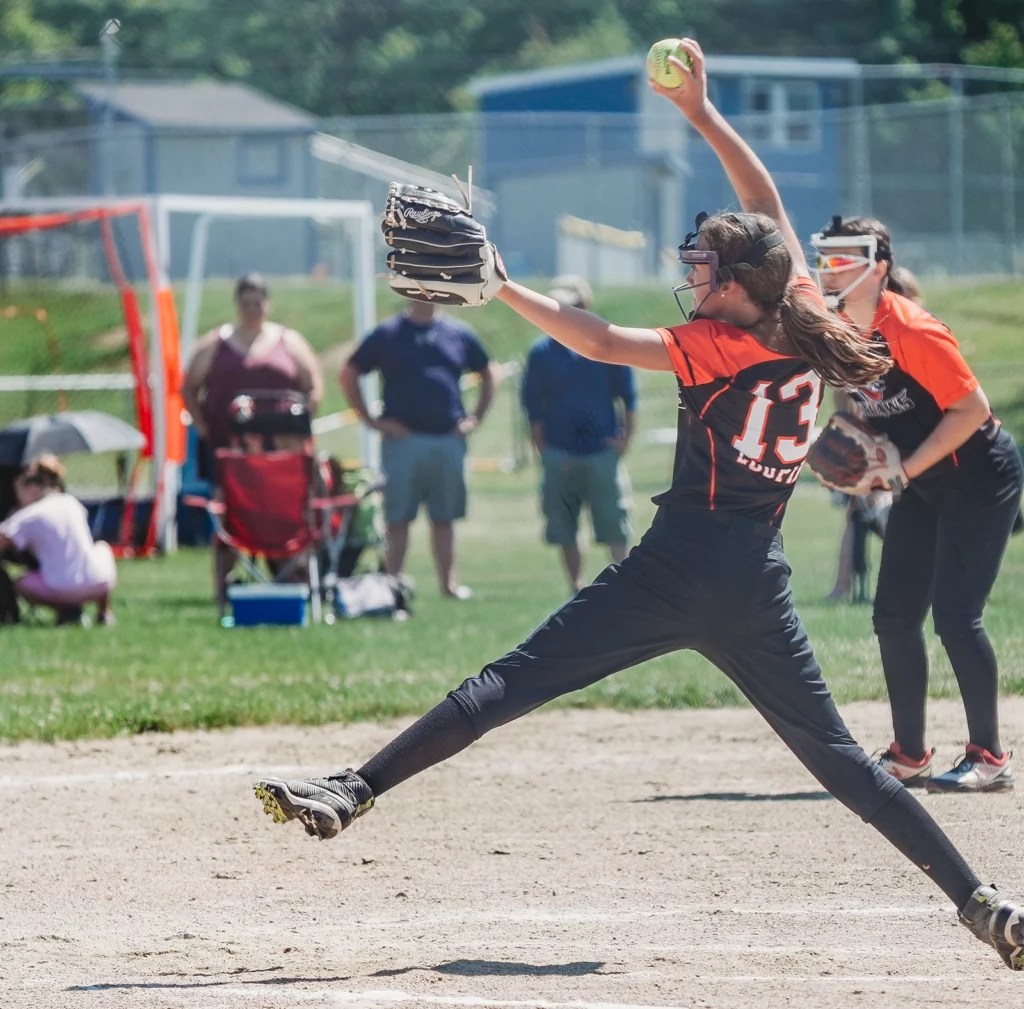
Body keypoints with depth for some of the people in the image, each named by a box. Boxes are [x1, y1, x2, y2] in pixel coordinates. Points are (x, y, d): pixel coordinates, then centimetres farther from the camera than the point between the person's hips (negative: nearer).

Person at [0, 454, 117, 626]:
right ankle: (104, 611, 23)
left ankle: (67, 610, 1)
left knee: (20, 584, 24)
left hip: (61, 590, -4)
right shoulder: (70, 503, 13)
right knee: (102, 547, 36)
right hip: (99, 584, 4)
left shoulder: (27, 517, -3)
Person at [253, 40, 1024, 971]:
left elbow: (600, 343, -17)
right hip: (757, 585, 6)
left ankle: (355, 790, -13)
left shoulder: (719, 346, -8)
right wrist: (703, 113, 22)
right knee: (835, 753, 11)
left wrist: (500, 288, -14)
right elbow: (768, 204, 18)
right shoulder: (803, 326, 7)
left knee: (512, 685, -7)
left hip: (676, 570, -6)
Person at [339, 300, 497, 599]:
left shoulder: (460, 334, 9)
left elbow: (488, 375, 20)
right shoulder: (387, 334, 2)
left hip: (449, 440, 2)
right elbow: (348, 374, 6)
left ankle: (449, 583, 10)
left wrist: (476, 418, 9)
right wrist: (370, 420, -1)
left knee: (444, 518, 7)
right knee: (397, 518, -1)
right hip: (402, 439, -2)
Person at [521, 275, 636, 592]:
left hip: (603, 452, -1)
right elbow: (532, 407, 5)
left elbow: (628, 397, 5)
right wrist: (543, 450, -3)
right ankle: (577, 589, 15)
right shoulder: (541, 352, 2)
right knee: (564, 531, 5)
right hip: (559, 455, 1)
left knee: (615, 529, -3)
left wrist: (624, 438, -2)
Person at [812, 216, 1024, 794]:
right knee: (894, 618, 5)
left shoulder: (911, 330, -24)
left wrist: (905, 468, -23)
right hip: (922, 488, 9)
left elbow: (972, 408, -24)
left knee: (955, 616, -15)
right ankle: (910, 756, 15)